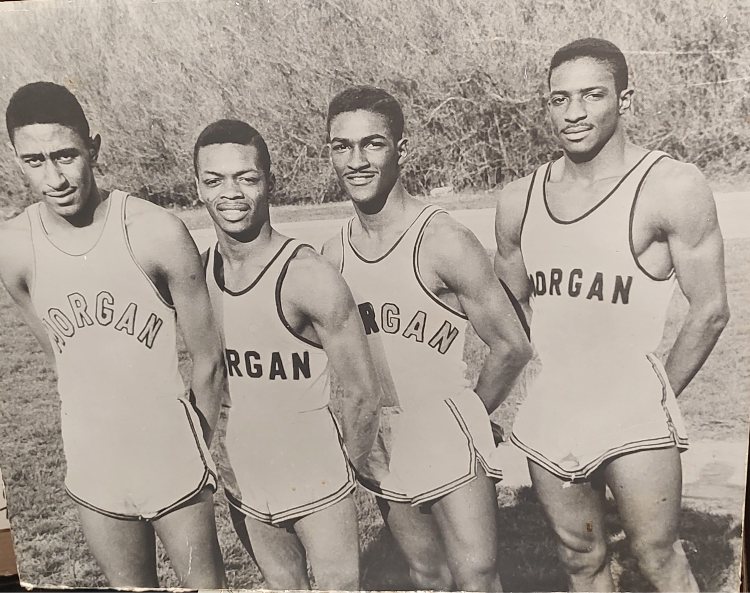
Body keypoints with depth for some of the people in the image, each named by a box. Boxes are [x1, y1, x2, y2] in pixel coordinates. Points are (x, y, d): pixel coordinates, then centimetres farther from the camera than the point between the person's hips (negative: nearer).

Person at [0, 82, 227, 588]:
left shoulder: (157, 233, -19)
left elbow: (210, 363, -9)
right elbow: (62, 357, 6)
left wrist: (192, 453, 2)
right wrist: (108, 435, 5)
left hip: (173, 469, -3)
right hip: (94, 471, 3)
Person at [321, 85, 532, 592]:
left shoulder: (443, 242, -18)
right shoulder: (332, 255, -1)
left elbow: (511, 347, -12)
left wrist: (468, 414, 0)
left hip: (446, 437, -5)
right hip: (381, 448, 5)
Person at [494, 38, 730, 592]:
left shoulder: (672, 187, -10)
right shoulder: (519, 198, 3)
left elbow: (710, 312, -5)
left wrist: (657, 400, 3)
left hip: (633, 420, -4)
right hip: (548, 419, 4)